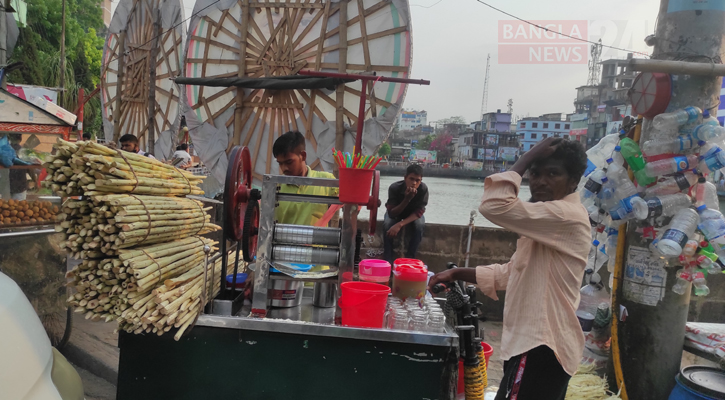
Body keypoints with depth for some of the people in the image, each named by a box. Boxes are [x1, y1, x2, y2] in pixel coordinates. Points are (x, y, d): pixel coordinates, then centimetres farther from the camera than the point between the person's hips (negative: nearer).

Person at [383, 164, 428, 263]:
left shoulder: (423, 189, -30)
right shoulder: (394, 188, -32)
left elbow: (419, 212, -27)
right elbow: (391, 213, -32)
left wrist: (400, 224, -41)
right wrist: (407, 199, -47)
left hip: (413, 214, 1)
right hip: (395, 211, 0)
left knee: (420, 225, -32)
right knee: (387, 224, -32)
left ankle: (410, 258, -19)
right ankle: (388, 260, -20)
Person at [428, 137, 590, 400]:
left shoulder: (567, 215, -18)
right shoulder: (549, 219, 15)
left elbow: (495, 206, -31)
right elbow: (512, 273, 18)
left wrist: (528, 156, -19)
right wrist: (458, 274, 8)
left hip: (540, 349, -10)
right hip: (537, 344, 10)